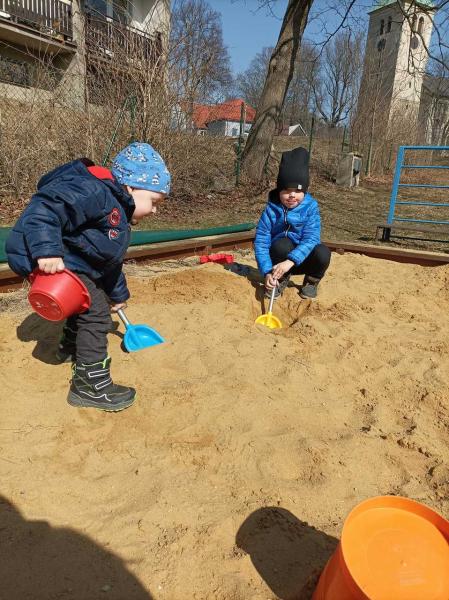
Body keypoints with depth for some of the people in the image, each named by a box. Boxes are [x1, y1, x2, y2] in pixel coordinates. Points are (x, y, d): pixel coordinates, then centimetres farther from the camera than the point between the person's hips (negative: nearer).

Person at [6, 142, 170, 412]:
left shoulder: (119, 216, 15)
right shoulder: (97, 193, -20)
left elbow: (109, 260, 27)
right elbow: (46, 206, -31)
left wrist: (118, 294, 35)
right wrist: (47, 250, -39)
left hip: (73, 262, 11)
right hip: (51, 263, -11)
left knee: (91, 298, 27)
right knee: (96, 314, -10)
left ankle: (72, 346, 50)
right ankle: (91, 386, 0)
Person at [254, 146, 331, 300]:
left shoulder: (310, 207, -14)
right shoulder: (271, 210, -14)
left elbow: (310, 239, -24)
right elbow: (261, 242, -17)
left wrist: (290, 261, -39)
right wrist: (268, 272, -31)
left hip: (302, 259, 0)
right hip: (279, 258, 0)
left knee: (322, 252, -30)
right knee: (282, 244, -33)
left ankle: (311, 282, 3)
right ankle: (280, 280, -3)